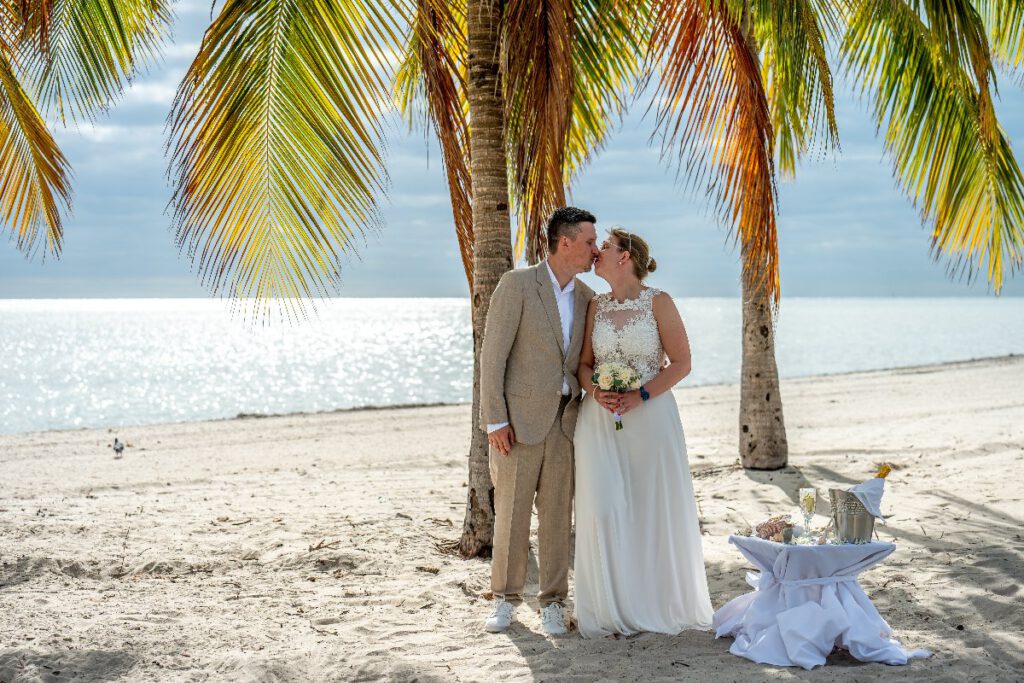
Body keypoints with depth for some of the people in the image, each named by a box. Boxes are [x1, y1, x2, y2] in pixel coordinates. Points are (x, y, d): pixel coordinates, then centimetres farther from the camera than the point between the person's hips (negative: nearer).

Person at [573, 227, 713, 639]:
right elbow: (584, 363, 12)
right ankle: (614, 609, 7)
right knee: (605, 510, -2)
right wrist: (596, 391, -9)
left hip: (650, 417, -3)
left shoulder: (658, 303, -5)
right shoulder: (596, 305, 8)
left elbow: (681, 362, -5)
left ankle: (659, 602, 20)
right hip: (601, 419, 3)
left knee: (655, 510, 4)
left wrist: (641, 395, -15)